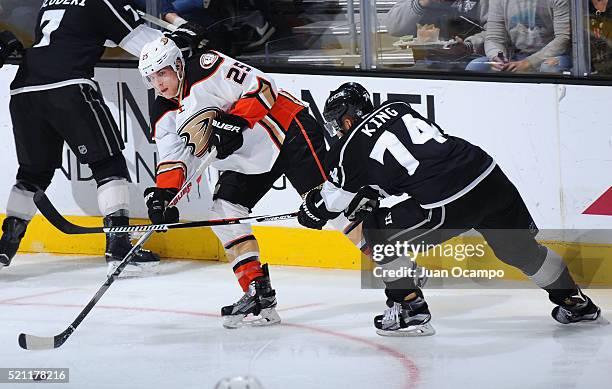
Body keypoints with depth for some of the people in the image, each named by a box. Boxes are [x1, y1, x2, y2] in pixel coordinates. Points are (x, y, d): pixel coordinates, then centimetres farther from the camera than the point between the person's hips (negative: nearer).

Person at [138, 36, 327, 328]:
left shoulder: (207, 70, -19)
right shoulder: (164, 115, 4)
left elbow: (262, 88, -23)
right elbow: (172, 159, 1)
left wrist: (235, 121, -32)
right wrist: (163, 193, -16)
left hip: (286, 128, -9)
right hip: (247, 160, 9)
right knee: (224, 211, -3)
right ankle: (259, 294, -1)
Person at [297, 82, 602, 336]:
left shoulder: (351, 148, 3)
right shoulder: (397, 108, 21)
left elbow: (334, 198, 17)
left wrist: (311, 211, 37)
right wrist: (368, 193, 36)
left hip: (448, 205, -7)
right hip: (490, 176, 7)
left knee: (378, 233, 11)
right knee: (520, 247, 26)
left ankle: (411, 309, 14)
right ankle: (574, 302, 37)